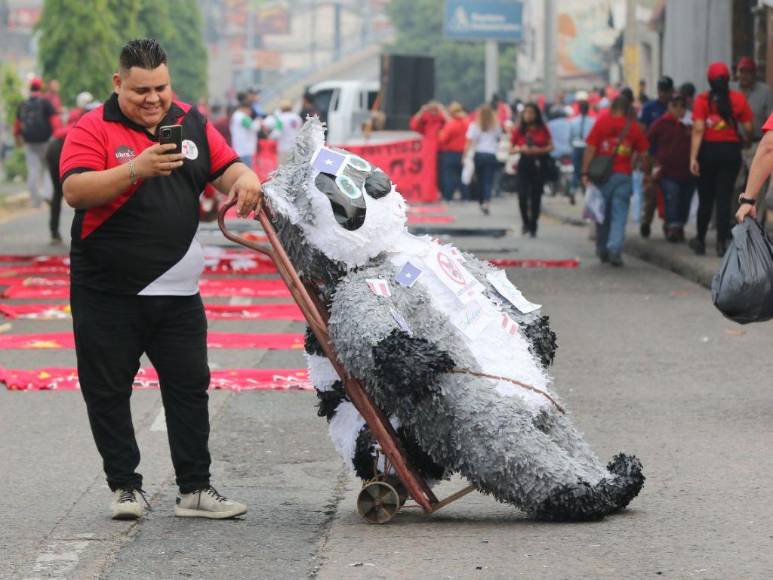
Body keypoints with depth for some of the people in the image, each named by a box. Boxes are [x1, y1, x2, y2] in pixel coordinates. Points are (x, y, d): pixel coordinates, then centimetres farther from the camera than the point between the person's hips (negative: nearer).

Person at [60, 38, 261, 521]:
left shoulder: (191, 123, 9)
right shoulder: (94, 129, -7)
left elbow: (226, 168, 12)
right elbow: (75, 191, -19)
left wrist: (245, 178, -13)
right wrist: (136, 170, -32)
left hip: (176, 290, 4)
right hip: (107, 293, -4)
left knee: (190, 387, 4)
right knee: (108, 392, 3)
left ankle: (195, 489, 11)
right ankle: (126, 485, 13)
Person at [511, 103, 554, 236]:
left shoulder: (543, 129, 1)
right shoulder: (518, 130, 2)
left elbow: (550, 146, 4)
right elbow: (511, 148, 5)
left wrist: (539, 150, -13)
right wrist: (521, 149, -15)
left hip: (539, 164, 0)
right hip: (524, 163, 0)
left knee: (536, 196, 3)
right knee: (522, 194, -12)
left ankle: (533, 226, 14)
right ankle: (525, 222, 10)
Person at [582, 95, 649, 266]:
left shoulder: (602, 121, -1)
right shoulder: (634, 126, 1)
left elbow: (590, 148, -6)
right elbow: (642, 152, 4)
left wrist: (585, 172, -5)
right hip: (624, 175, 0)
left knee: (602, 213, 13)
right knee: (619, 214, 0)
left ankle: (602, 251, 20)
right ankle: (615, 250, -13)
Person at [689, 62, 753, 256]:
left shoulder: (702, 100, -5)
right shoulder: (738, 98, -2)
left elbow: (698, 130, -12)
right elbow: (748, 128, -1)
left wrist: (693, 157, -13)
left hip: (708, 151, 0)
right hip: (731, 150, 0)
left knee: (706, 198, 11)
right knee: (724, 197, 2)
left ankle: (700, 241, 21)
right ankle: (722, 242, -3)